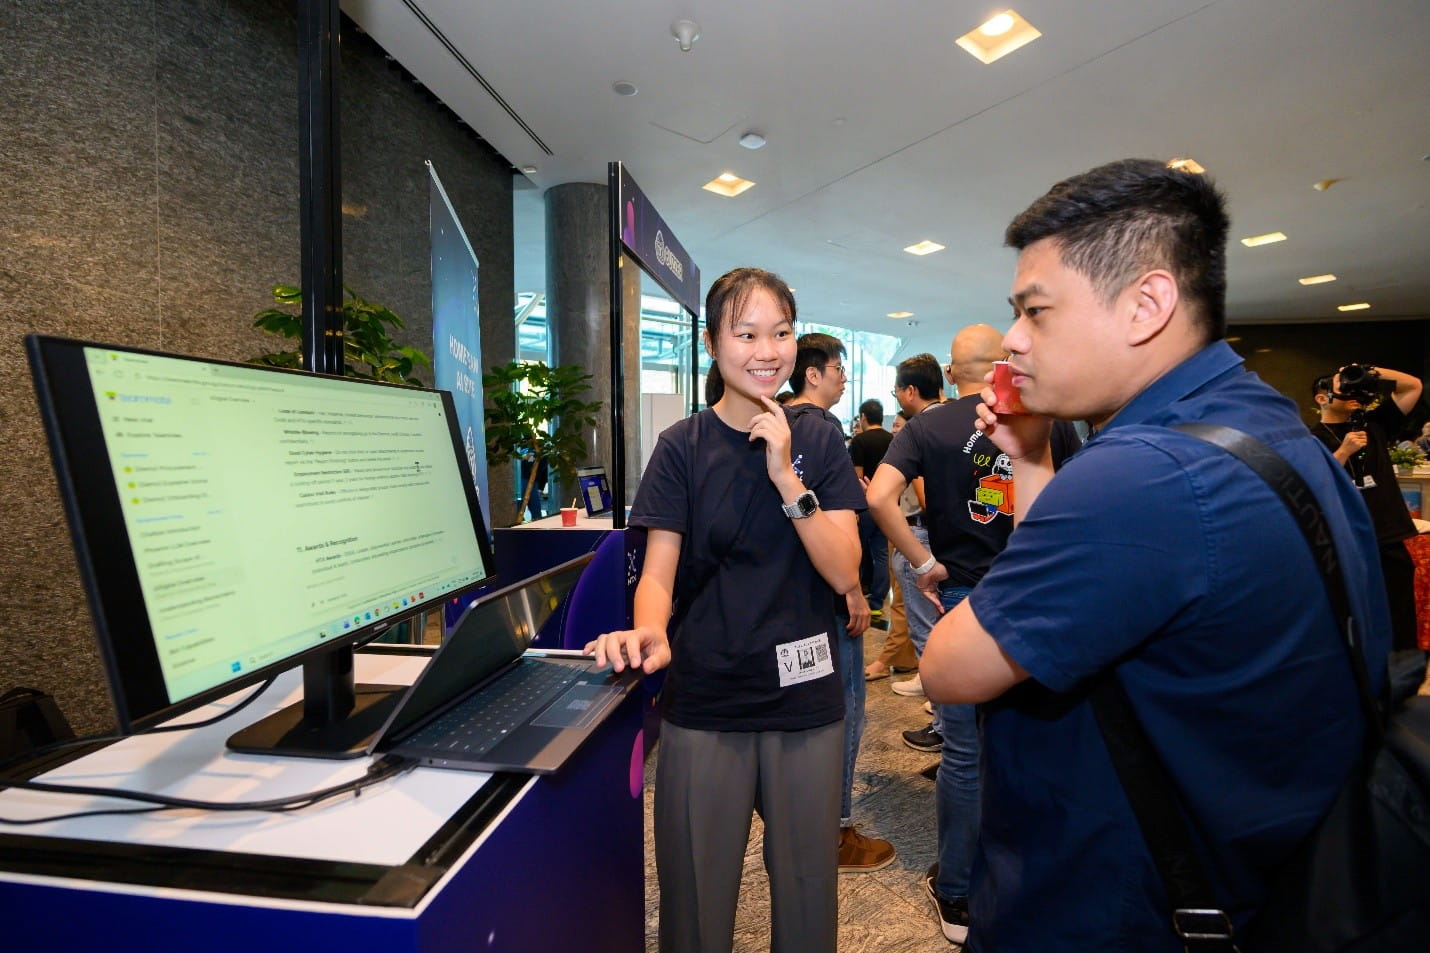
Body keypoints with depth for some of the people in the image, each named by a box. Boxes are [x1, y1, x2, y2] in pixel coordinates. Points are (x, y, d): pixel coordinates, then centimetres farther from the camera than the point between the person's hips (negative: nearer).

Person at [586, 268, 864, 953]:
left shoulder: (819, 441, 1)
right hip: (704, 706, -1)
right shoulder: (683, 447, -3)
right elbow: (658, 572, -8)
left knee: (807, 896, 18)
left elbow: (844, 573, -6)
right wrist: (646, 631, -30)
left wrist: (787, 478, -18)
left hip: (806, 703, 2)